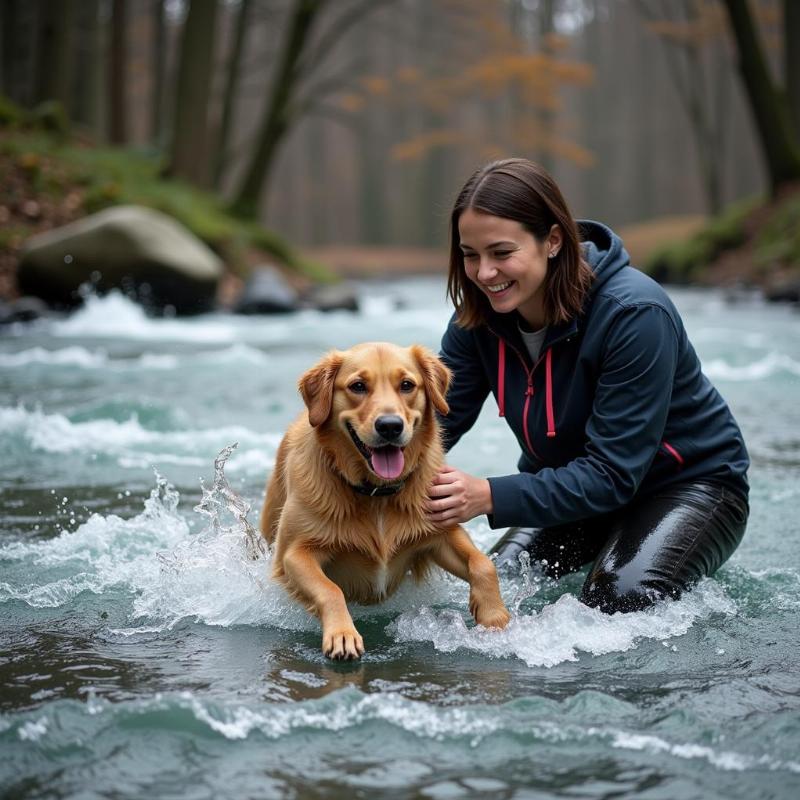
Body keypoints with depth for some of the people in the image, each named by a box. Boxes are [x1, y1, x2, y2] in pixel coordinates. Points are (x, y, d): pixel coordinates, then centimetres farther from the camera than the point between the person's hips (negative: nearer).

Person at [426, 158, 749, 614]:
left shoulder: (634, 314, -31)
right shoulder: (480, 318, -12)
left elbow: (612, 474, -32)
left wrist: (492, 497, -44)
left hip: (691, 485, -5)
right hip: (575, 484, 6)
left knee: (618, 600, -29)